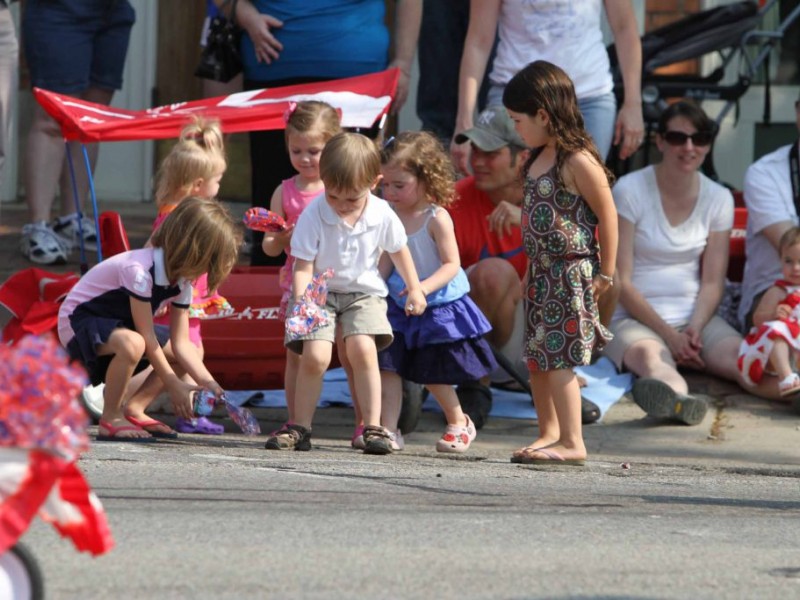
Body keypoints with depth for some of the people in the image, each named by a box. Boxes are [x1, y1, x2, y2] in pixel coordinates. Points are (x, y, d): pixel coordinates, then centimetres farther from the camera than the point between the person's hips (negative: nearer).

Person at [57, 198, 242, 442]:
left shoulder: (182, 281, -3)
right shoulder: (140, 271, -32)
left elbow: (180, 342, -3)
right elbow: (147, 337, -28)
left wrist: (208, 383, -15)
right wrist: (173, 385, -22)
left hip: (118, 323, 10)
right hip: (79, 319, -10)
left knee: (191, 354, 8)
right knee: (132, 344, -40)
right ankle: (111, 418, -22)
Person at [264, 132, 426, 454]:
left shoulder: (382, 215, -11)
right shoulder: (313, 215, -17)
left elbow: (399, 251, 9)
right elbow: (303, 266, -16)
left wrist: (415, 289, 15)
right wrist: (302, 304, -31)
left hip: (364, 292, 1)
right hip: (320, 293, -1)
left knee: (362, 349, -22)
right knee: (315, 356, -17)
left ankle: (373, 426, -15)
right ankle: (300, 428, -2)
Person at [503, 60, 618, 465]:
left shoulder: (578, 162, -16)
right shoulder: (539, 159, 11)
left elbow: (607, 216, -12)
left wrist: (606, 272, -8)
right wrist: (534, 267, 15)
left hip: (571, 273, -9)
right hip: (542, 272, 9)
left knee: (557, 357, -10)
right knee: (536, 358, 13)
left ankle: (573, 443, -8)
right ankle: (550, 432, 25)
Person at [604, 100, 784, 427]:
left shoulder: (718, 199, 8)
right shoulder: (630, 191, -4)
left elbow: (712, 282, 8)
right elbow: (621, 281, -6)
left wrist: (694, 328, -12)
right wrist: (669, 334, -13)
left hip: (696, 318, 7)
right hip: (635, 319, -7)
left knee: (739, 355, -27)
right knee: (651, 355, -42)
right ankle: (677, 398, -74)